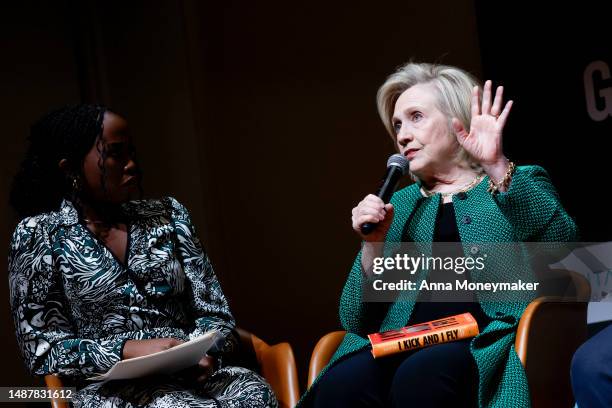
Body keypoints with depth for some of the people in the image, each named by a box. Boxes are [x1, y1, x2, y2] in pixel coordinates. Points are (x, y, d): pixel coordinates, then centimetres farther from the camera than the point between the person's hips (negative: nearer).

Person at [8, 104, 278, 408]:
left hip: (193, 373, 4)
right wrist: (128, 350, -16)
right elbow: (43, 350, -2)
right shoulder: (39, 234, 3)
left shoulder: (166, 214, 12)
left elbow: (214, 312, 9)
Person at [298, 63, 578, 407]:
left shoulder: (521, 184, 14)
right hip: (405, 346, 3)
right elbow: (357, 320, 15)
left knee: (420, 378, -36)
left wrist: (498, 167, -17)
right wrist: (373, 245, -2)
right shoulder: (401, 203, 23)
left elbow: (562, 241, -11)